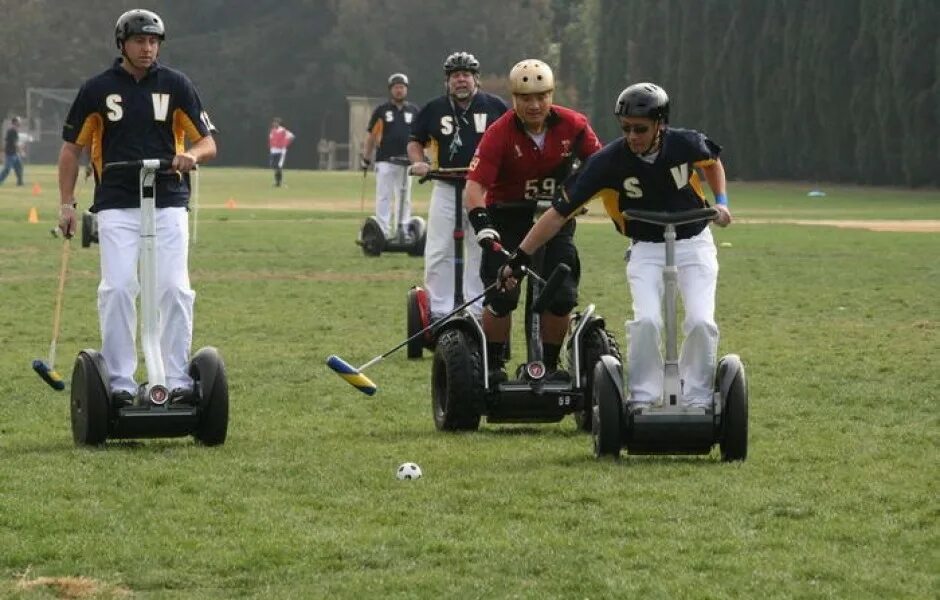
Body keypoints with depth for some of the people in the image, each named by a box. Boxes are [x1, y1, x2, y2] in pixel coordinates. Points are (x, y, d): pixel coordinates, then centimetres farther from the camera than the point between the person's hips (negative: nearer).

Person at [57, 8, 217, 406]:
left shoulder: (175, 85, 7)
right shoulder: (97, 89, 6)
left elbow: (208, 142, 7)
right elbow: (72, 147, 12)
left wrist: (193, 155, -17)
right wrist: (66, 203, 4)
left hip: (168, 204, 1)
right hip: (116, 205, 0)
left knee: (175, 289, -7)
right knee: (117, 289, -10)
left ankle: (177, 378, 1)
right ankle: (119, 381, -3)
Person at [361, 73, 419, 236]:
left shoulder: (414, 111, 12)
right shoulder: (381, 110, 4)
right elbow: (371, 136, 6)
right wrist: (366, 158, 3)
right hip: (385, 161, -3)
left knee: (405, 198, 6)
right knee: (384, 197, -4)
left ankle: (404, 232, 11)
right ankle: (383, 232, -4)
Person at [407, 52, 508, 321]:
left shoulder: (495, 107, 3)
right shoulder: (433, 109, 7)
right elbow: (415, 141, 16)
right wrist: (418, 162, -4)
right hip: (446, 189, 1)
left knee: (482, 252, 3)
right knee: (438, 252, -3)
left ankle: (478, 309, 10)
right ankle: (439, 311, 2)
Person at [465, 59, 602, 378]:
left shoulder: (573, 125, -10)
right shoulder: (500, 134, -20)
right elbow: (475, 184, -27)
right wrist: (482, 224, -42)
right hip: (508, 217, -3)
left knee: (561, 298, -6)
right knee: (502, 298, -11)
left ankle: (549, 365, 13)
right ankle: (492, 365, 9)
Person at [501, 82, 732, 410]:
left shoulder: (685, 144, -16)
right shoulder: (609, 161, -21)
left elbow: (712, 162, 12)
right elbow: (560, 212, -19)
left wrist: (721, 202, -2)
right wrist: (518, 259, -21)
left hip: (693, 244, 1)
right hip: (646, 250, -1)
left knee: (701, 322, -15)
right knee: (646, 321, -22)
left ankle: (698, 401, 2)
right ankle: (642, 401, -6)